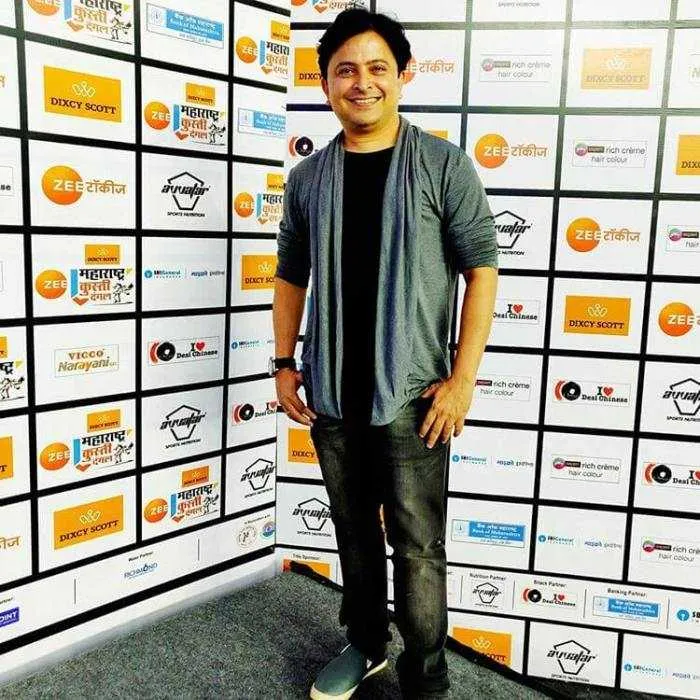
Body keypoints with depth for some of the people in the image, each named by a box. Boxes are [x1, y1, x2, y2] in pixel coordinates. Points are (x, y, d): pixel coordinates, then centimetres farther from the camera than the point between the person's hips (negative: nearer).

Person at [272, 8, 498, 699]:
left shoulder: (445, 166, -4)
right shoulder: (308, 178, 7)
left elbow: (481, 270, -6)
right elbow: (291, 276, 14)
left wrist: (463, 378, -11)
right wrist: (284, 364, 8)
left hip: (410, 394, -4)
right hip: (331, 392, 4)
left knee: (417, 545, 3)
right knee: (354, 529, 18)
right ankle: (365, 643, 38)